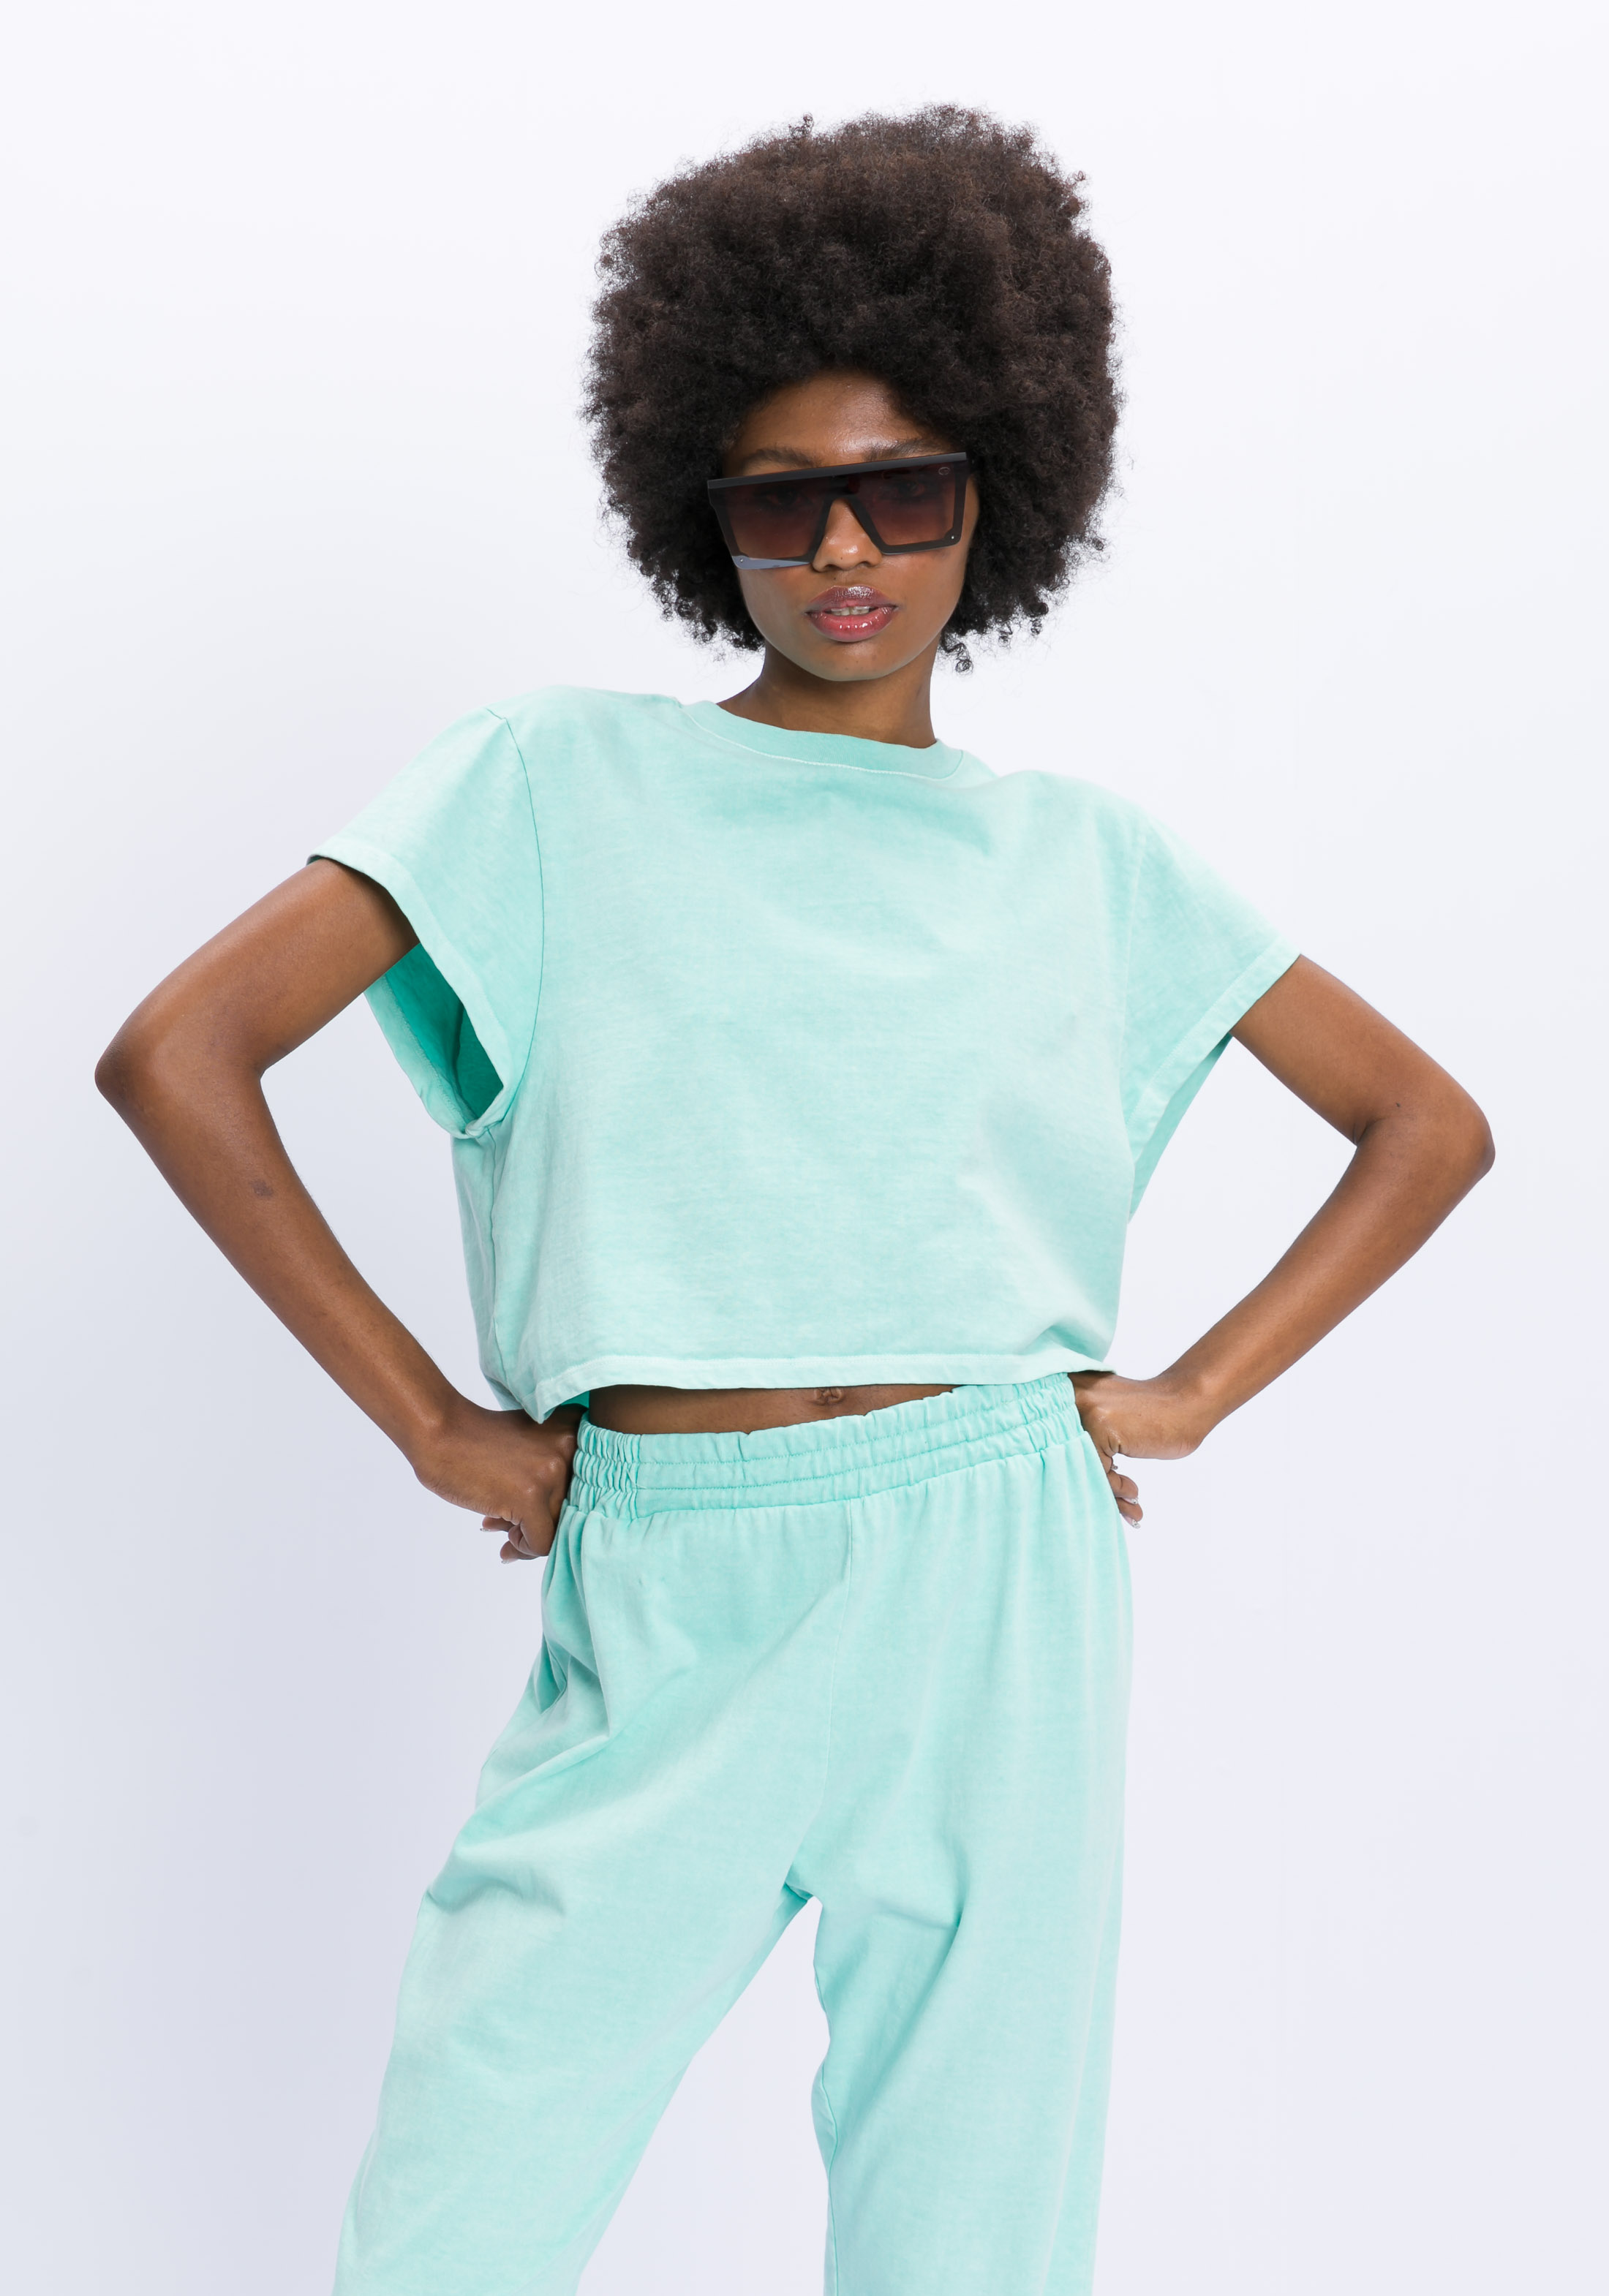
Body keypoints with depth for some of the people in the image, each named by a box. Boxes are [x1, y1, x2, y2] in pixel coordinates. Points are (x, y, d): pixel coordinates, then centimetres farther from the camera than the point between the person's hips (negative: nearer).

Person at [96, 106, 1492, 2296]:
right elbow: (178, 1055, -3)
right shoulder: (561, 779, 3)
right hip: (659, 1619, -1)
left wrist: (1192, 1393, 5)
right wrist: (433, 1426, -4)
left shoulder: (1087, 854, 10)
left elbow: (1428, 1125, 17)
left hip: (990, 1603, 2)